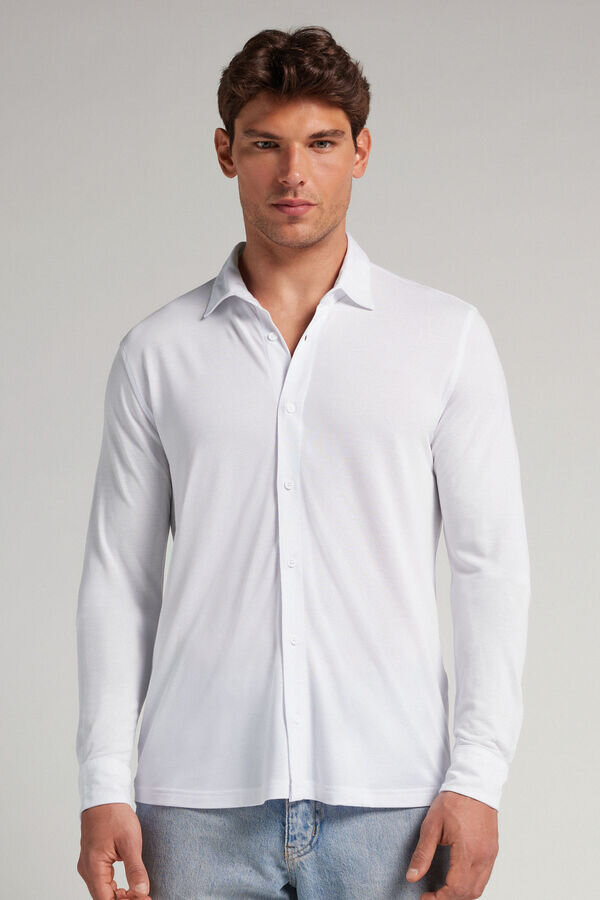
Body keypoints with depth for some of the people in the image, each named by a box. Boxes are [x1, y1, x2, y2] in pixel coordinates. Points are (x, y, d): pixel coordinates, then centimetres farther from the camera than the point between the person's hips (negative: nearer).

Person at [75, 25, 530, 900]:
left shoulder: (447, 335, 5)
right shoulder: (157, 351, 8)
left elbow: (491, 564, 2)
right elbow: (119, 576, 8)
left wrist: (478, 779, -5)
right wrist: (103, 785, 1)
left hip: (386, 803, -1)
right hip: (199, 807, 1)